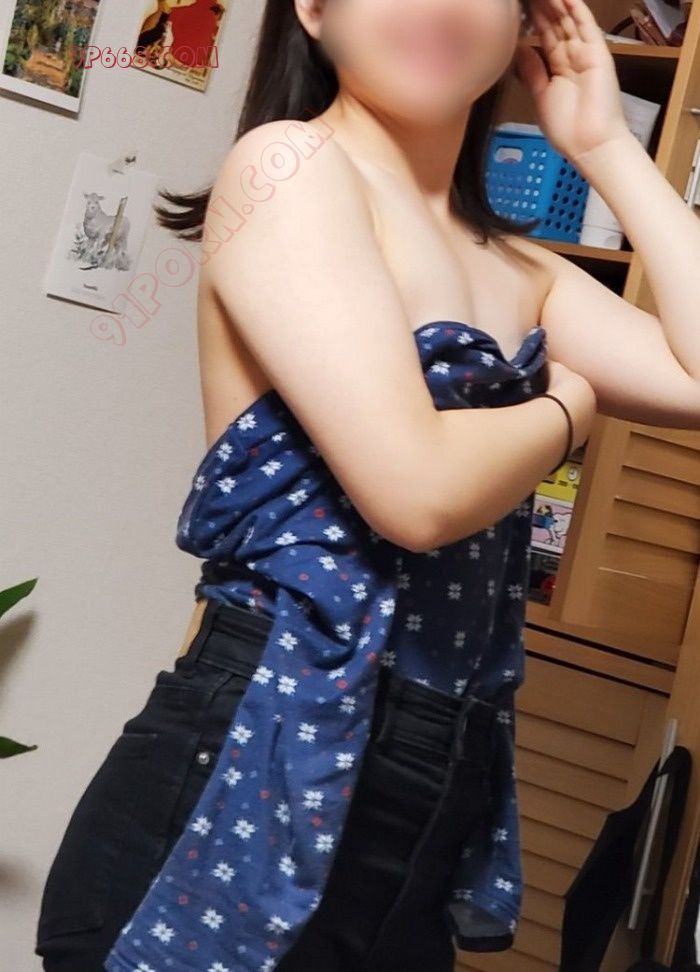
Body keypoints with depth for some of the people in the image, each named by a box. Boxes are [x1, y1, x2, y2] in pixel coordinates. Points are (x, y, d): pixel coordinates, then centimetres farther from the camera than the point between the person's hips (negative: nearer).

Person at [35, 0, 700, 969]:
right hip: (252, 778, -7)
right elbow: (418, 488, -21)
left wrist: (609, 147, 6)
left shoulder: (515, 267, 12)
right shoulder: (290, 164, -11)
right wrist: (570, 403, -2)